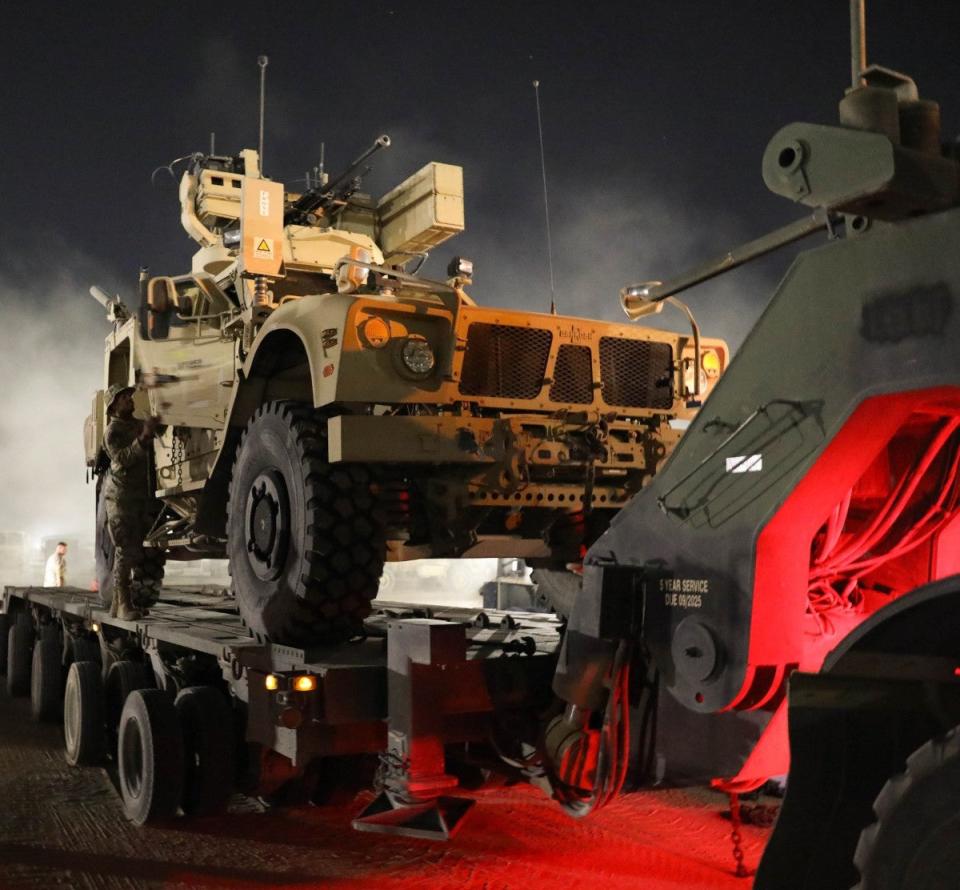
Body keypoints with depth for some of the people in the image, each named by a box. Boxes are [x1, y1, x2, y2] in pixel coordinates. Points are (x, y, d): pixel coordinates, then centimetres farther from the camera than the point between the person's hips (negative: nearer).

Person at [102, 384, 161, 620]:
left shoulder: (139, 424, 16)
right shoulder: (112, 431, -4)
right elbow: (122, 459, -19)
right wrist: (143, 438, -28)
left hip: (140, 495, 7)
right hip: (120, 495, -7)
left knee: (134, 549, 6)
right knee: (126, 549, -11)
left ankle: (118, 603, 12)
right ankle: (123, 604, -9)